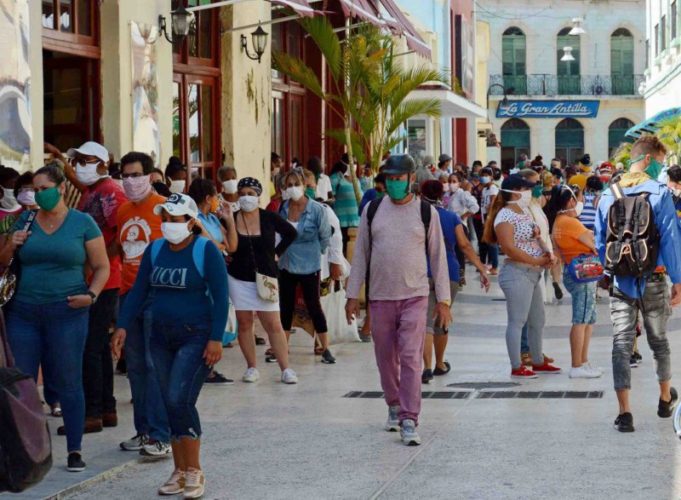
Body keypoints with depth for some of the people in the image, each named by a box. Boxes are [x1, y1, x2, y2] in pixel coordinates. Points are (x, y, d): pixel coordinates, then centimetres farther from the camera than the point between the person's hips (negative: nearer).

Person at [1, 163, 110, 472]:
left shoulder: (82, 223, 1)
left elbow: (102, 267, 4)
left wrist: (91, 295, -12)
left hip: (67, 313, -3)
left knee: (68, 382, 2)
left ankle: (74, 451, 10)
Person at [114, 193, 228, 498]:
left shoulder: (206, 251, -8)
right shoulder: (155, 250, 8)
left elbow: (220, 297, -11)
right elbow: (139, 291, 10)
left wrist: (216, 338, -17)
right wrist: (123, 326, 0)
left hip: (196, 336, -6)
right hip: (162, 337, 6)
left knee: (179, 400, -16)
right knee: (170, 405, 7)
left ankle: (194, 472, -5)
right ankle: (180, 472, 16)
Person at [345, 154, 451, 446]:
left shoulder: (426, 212, 1)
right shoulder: (373, 210, 6)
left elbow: (438, 256, 4)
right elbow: (361, 253, 10)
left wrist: (443, 299, 0)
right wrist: (353, 295, 6)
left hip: (415, 296, -3)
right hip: (380, 296, 3)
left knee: (411, 359, -12)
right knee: (386, 358, 11)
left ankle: (409, 421, -14)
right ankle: (394, 406, 31)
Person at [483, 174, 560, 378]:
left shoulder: (524, 212, 15)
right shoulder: (505, 216, -14)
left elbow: (534, 238, 25)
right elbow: (509, 248, -22)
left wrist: (546, 255, 4)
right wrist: (536, 261, -18)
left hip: (532, 273, 10)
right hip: (517, 273, -10)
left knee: (537, 321, 17)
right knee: (517, 321, -6)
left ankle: (538, 362, 28)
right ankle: (516, 367, -2)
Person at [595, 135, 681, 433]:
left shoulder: (608, 195, 2)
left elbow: (600, 241, 7)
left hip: (620, 282, 2)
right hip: (653, 279, -2)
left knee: (621, 343, -1)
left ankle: (624, 412, -10)